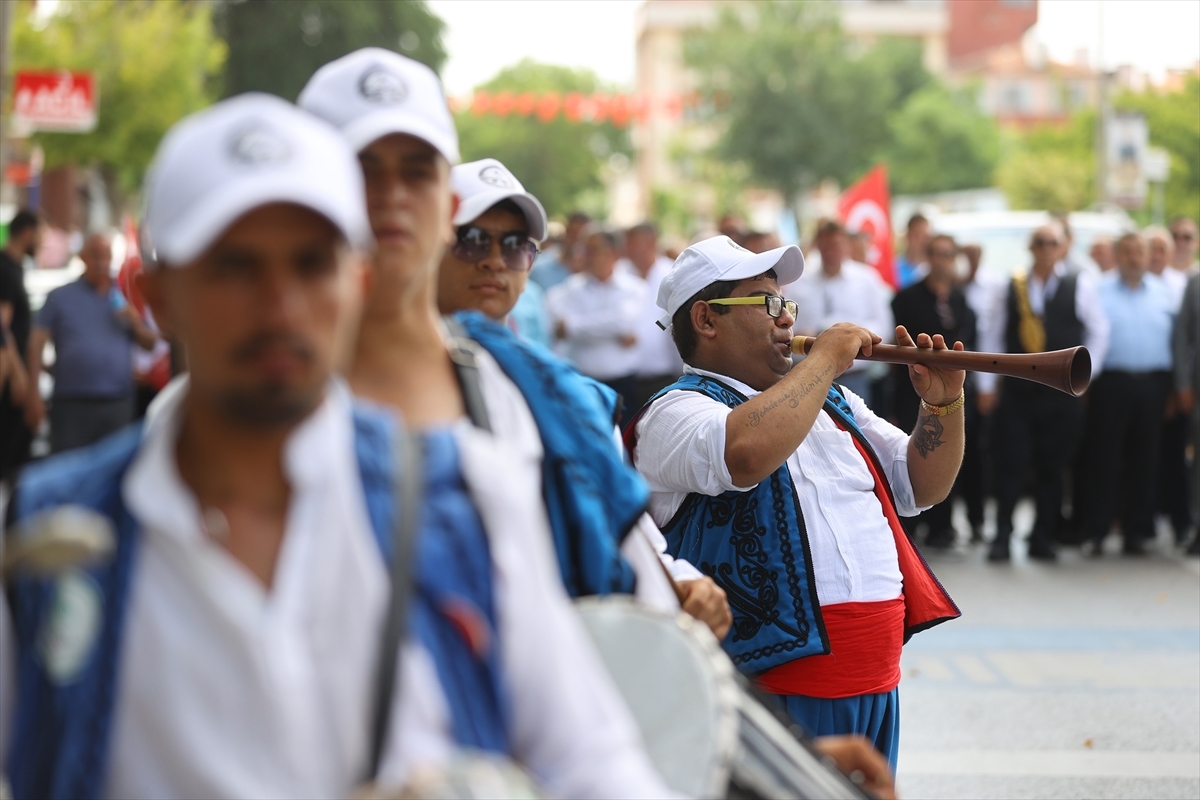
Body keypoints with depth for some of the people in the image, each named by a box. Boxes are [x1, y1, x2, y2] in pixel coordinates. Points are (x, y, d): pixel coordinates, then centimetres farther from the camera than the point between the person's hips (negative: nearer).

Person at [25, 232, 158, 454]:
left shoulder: (125, 299, 14)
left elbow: (151, 343, 17)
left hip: (117, 404, 2)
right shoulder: (60, 297, 7)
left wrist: (136, 323, -5)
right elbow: (37, 344, 1)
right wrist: (33, 393, -8)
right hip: (70, 403, -2)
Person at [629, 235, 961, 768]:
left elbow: (924, 487, 23)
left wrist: (943, 404, 4)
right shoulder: (676, 412, -6)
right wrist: (826, 358, -15)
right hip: (772, 688, -7)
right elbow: (746, 453, -29)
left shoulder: (831, 402, 19)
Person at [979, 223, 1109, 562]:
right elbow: (993, 338, 8)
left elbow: (1099, 331, 6)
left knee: (1052, 468, 5)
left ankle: (1043, 538, 13)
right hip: (1016, 391, 1)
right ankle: (1002, 537, 2)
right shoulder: (1011, 289, 5)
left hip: (1062, 392, 0)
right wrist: (986, 384, 4)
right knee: (1010, 464, -3)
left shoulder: (1080, 286, 2)